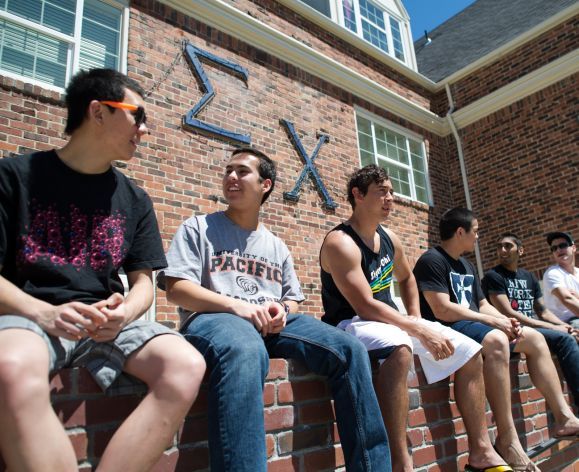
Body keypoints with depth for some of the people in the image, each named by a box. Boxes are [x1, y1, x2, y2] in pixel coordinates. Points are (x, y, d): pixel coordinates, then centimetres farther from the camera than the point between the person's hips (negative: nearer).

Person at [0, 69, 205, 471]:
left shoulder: (135, 200, 13)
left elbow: (143, 281, 12)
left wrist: (124, 311, -11)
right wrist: (43, 312, -19)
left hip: (108, 322, 3)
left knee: (187, 366, -26)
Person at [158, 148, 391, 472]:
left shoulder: (277, 247, 24)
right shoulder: (199, 227, 11)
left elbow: (293, 300, 22)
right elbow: (176, 289, -2)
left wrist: (282, 310, -5)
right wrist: (237, 305, -16)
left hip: (273, 323, 5)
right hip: (213, 318, -4)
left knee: (349, 349, -20)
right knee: (245, 351, -43)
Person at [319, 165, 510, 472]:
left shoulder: (390, 239, 8)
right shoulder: (341, 242, -19)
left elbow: (407, 279, 27)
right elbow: (365, 307, -26)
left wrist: (416, 319, 12)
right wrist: (420, 331, -23)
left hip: (390, 321, 9)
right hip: (351, 324, -9)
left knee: (470, 351, 5)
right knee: (399, 348, -43)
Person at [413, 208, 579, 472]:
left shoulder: (466, 265, 21)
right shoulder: (432, 261, -11)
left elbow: (483, 305, 20)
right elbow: (442, 310, -21)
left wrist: (505, 320, -2)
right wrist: (492, 321, -17)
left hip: (474, 325, 10)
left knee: (534, 338, 9)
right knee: (496, 340, -36)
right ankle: (507, 439, -32)